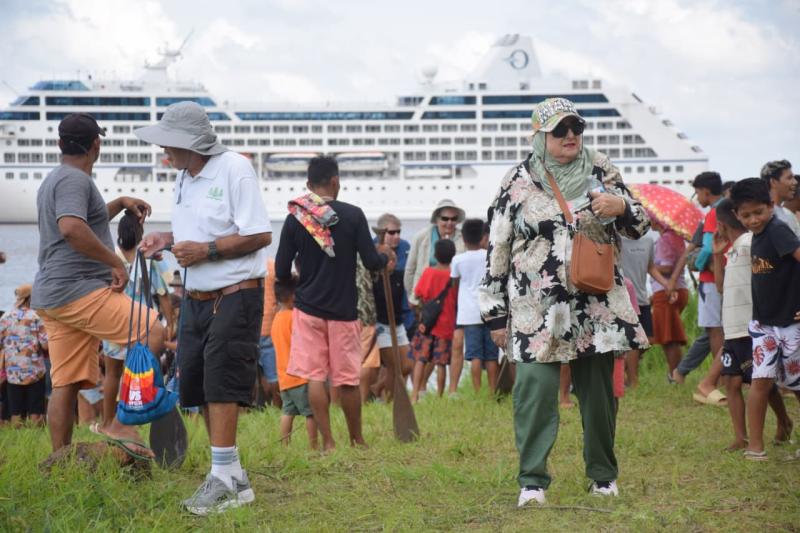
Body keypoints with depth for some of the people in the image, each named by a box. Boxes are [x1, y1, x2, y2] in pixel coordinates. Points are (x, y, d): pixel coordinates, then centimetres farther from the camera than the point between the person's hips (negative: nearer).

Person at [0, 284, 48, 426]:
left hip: (12, 372, 3)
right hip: (34, 371, -3)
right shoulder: (36, 317, -6)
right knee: (35, 411, 2)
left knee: (16, 412, 6)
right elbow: (45, 344, -11)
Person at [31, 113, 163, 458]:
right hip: (77, 289, -10)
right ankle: (120, 423, -21)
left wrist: (121, 203, 35)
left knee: (66, 384, 7)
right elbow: (72, 228, -27)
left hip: (51, 297, 11)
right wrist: (115, 262, -20)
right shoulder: (75, 180, -9)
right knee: (152, 332, -15)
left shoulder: (54, 180, 24)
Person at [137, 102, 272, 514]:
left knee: (221, 384, -13)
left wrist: (205, 250, -21)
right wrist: (167, 240, 3)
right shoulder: (183, 177, 11)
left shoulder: (234, 169, -14)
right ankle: (234, 477, 17)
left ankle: (223, 478, -11)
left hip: (235, 295, -9)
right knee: (195, 384, 8)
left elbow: (260, 235, -17)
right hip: (196, 296, 9)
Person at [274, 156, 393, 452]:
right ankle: (357, 439, 19)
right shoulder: (352, 215, -7)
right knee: (348, 378, 8)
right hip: (343, 308, -1)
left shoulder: (295, 219, -2)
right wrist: (386, 257, 14)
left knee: (315, 377, 4)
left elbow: (281, 272, 0)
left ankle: (328, 442, 1)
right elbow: (372, 262, -8)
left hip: (308, 307, 1)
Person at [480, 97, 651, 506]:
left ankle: (603, 475, 23)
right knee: (535, 392, -11)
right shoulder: (518, 182, 0)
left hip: (597, 304, 2)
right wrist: (495, 314, 2)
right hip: (536, 309, -2)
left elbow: (638, 227, 10)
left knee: (599, 392, 9)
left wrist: (621, 206, -14)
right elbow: (498, 250, 3)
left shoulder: (601, 170, 6)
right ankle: (532, 481, -6)